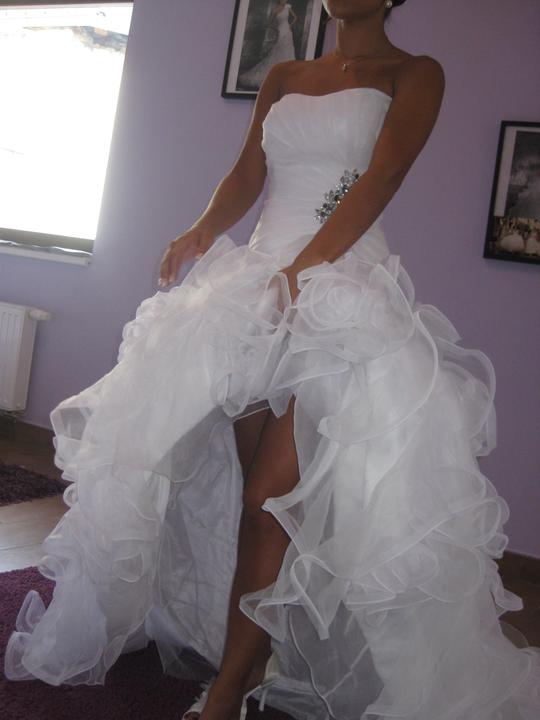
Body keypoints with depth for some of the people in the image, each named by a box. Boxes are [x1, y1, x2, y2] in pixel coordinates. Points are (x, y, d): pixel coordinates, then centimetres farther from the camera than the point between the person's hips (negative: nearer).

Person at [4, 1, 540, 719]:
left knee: (272, 497, -14)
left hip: (345, 291, -4)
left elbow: (381, 177, -8)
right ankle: (252, 657, 18)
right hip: (256, 283, 5)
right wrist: (205, 229, -11)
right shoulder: (282, 78, 22)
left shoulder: (414, 73, 8)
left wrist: (300, 270, -20)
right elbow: (248, 174, 11)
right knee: (254, 489, 3)